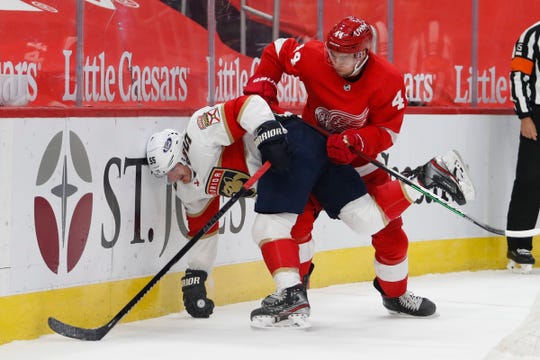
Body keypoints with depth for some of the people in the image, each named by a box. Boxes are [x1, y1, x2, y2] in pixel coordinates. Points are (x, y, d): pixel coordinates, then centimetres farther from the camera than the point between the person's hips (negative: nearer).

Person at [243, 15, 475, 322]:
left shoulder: (388, 80, -25)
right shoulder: (313, 58, -24)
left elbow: (387, 132, -20)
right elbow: (275, 52, -6)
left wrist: (354, 140, -38)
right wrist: (261, 91, -18)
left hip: (360, 157, 1)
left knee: (389, 226, 3)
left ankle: (395, 293, 25)